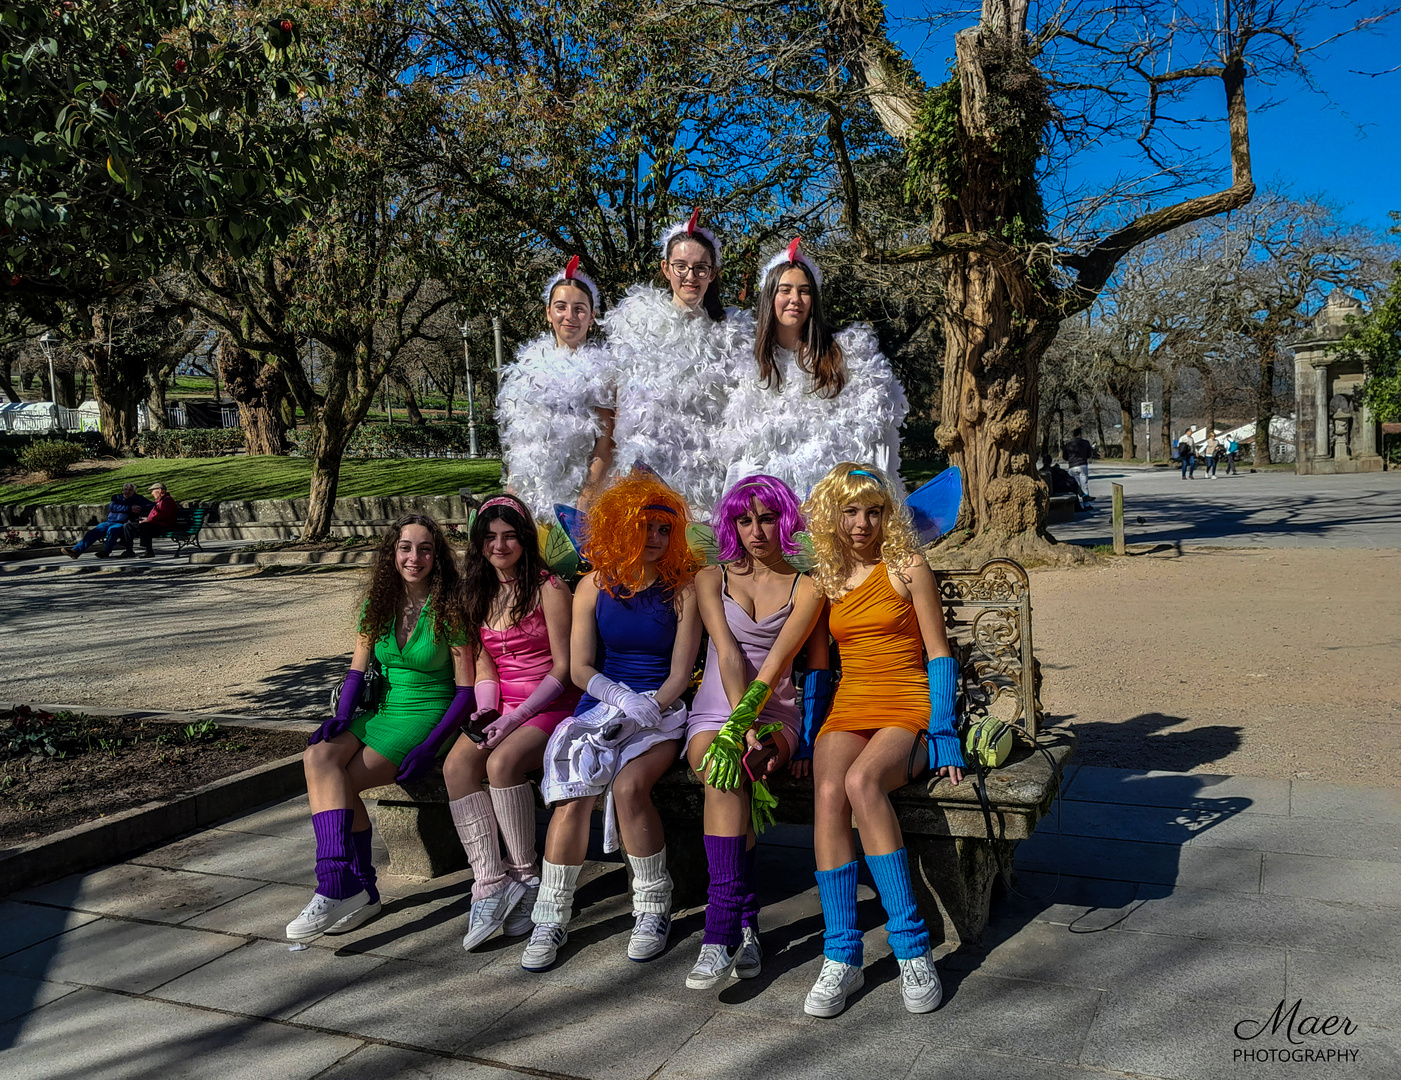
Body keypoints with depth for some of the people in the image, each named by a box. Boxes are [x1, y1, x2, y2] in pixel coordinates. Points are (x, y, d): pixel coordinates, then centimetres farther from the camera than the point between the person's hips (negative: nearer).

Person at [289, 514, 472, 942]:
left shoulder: (449, 610, -7)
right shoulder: (379, 605, 10)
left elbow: (466, 690, -8)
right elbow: (357, 668, 12)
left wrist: (428, 747, -17)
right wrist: (342, 715, -7)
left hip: (430, 715, -5)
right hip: (385, 711, 5)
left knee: (339, 781, -23)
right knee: (318, 756, -24)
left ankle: (344, 889, -15)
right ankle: (352, 888, -23)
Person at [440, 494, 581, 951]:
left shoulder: (548, 589, -7)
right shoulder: (477, 594, 14)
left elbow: (563, 667, -9)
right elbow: (483, 661, 13)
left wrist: (517, 716, -16)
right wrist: (487, 709, -6)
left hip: (551, 705, -6)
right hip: (503, 708, 6)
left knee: (502, 762, -32)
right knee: (457, 764, -23)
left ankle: (524, 876, -14)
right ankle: (490, 883, -23)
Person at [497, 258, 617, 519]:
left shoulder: (602, 370, -2)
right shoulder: (529, 363, 12)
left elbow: (605, 444, -7)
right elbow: (516, 436, 14)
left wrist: (587, 498, -14)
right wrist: (511, 488, 7)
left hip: (580, 490, -3)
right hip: (530, 489, 4)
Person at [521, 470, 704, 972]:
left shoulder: (681, 588, 2)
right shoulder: (594, 586, 7)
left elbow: (679, 674, -2)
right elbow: (580, 667, 3)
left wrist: (645, 710, -18)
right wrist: (623, 698, -15)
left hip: (659, 713, -2)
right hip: (599, 706, 2)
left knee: (629, 786, -29)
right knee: (573, 796, -24)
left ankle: (654, 906, -9)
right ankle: (551, 918, -9)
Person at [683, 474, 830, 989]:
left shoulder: (806, 586, 9)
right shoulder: (712, 579, 9)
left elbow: (818, 667, 8)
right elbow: (728, 654, -6)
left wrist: (804, 736, -6)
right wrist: (742, 725, -19)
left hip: (776, 716, 0)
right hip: (714, 713, 1)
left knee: (729, 777, -32)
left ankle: (720, 933, -33)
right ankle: (745, 925, -33)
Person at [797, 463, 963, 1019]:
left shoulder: (908, 569, 3)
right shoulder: (822, 580, 14)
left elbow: (939, 655, 1)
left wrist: (943, 734, -9)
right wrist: (808, 735, 7)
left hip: (908, 708, -3)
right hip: (847, 710, 3)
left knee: (861, 781, -36)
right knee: (828, 792, -30)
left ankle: (911, 946, -27)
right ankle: (840, 957, -24)